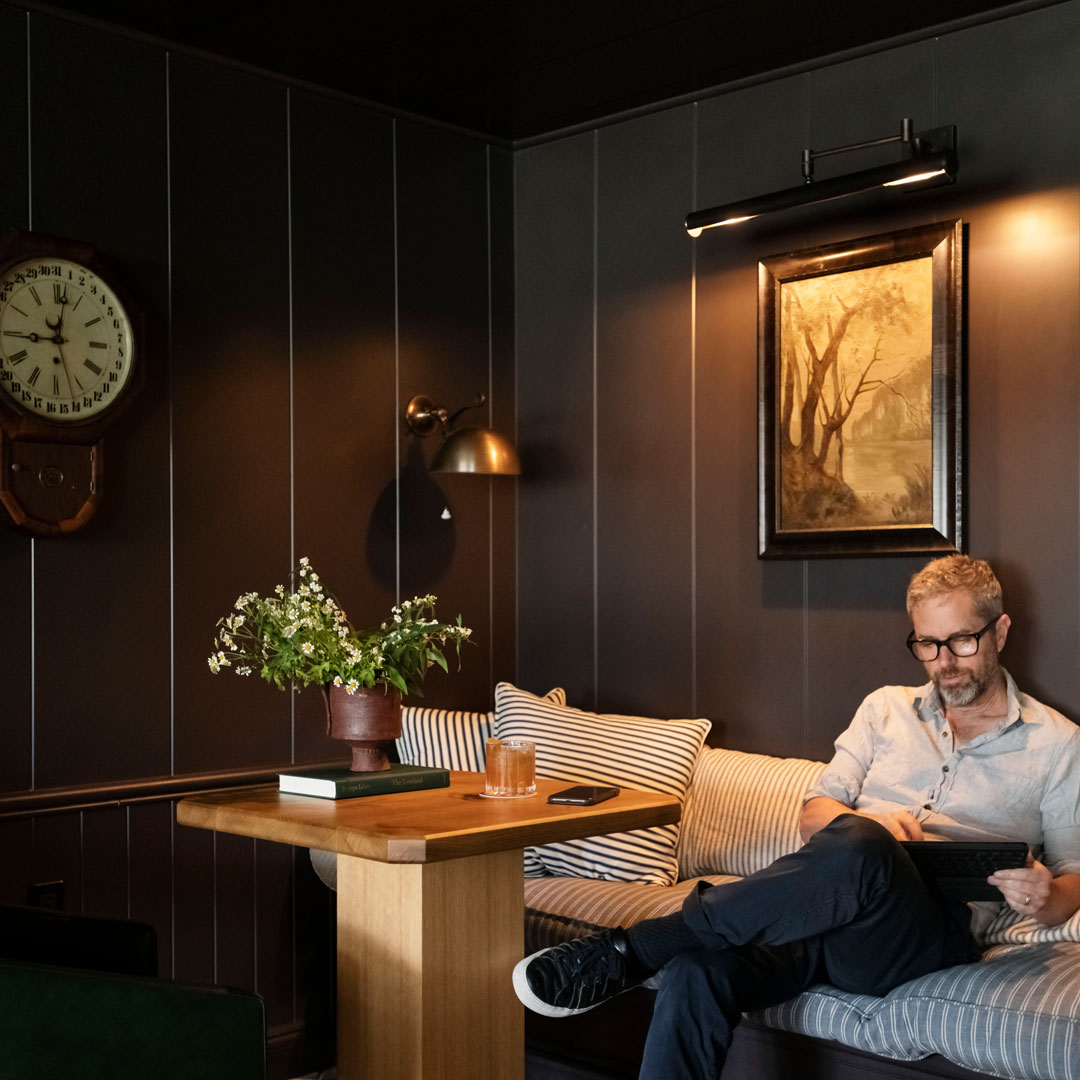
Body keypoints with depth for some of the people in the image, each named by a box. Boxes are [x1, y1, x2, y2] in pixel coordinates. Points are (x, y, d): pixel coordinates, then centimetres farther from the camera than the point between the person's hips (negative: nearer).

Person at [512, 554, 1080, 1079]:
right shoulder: (886, 707, 24)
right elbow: (814, 814, 16)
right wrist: (865, 825, -8)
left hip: (934, 930, -3)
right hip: (829, 905, 3)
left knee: (858, 850, -40)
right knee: (697, 970, -32)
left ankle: (628, 949, -32)